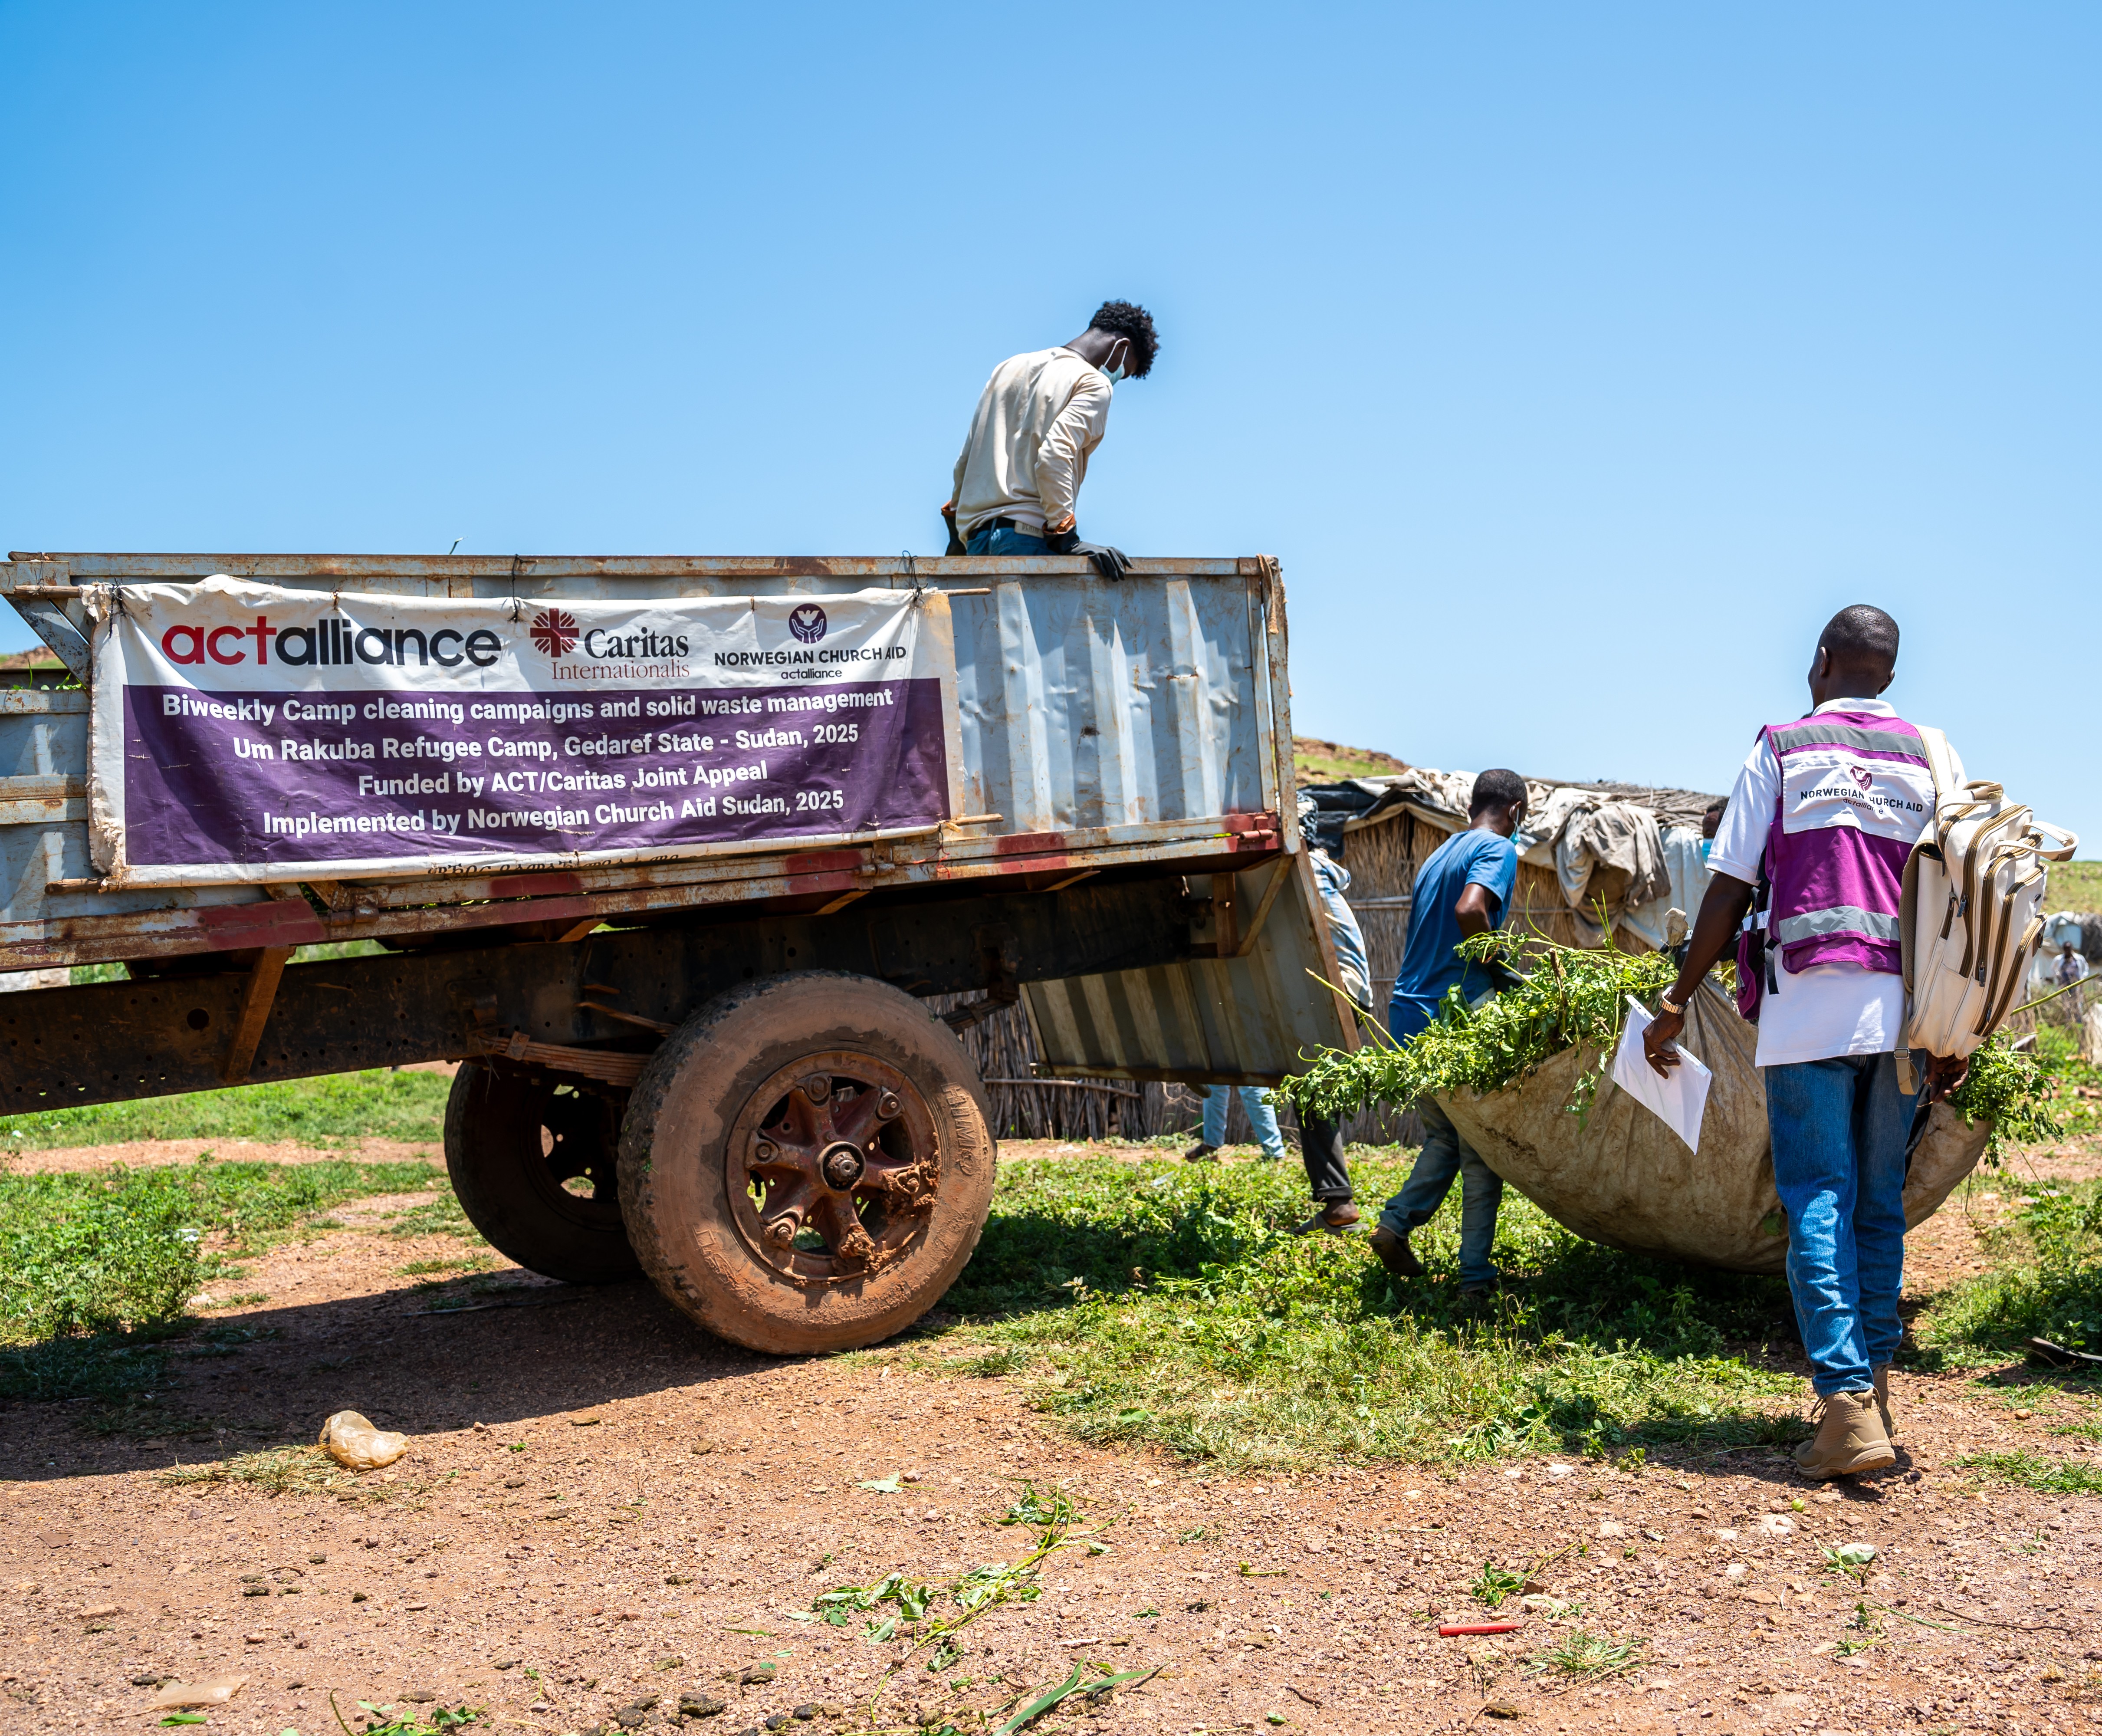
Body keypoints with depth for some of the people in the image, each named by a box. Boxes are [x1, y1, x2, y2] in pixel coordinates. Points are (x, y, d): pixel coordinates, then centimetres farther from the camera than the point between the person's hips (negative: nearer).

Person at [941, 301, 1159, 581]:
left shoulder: (1010, 367, 25)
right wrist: (1067, 541, -16)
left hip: (974, 537, 8)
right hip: (1026, 536, -8)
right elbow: (1055, 456, -16)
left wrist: (958, 539, 31)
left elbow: (965, 461, 25)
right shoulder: (1094, 384, 2)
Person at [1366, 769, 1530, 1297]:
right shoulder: (1498, 849, -6)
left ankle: (1396, 1223, 7)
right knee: (1481, 1151, 4)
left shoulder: (1439, 854, 19)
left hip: (1409, 1015, 8)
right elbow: (1470, 909, -26)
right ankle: (1476, 1274, 6)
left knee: (1443, 1137, 21)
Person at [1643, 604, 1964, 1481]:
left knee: (1819, 1204, -4)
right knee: (1880, 1204, 13)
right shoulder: (1928, 757, 12)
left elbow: (1729, 888, 0)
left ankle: (1848, 1406, -13)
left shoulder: (1781, 748, 4)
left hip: (1808, 1005, -3)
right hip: (1901, 1011, 3)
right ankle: (1872, 1384, 17)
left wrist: (1676, 1002, 6)